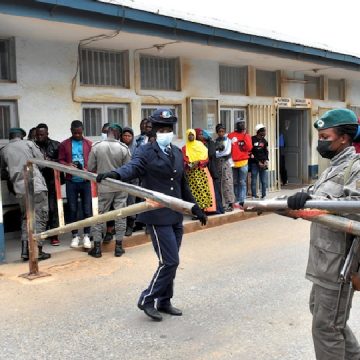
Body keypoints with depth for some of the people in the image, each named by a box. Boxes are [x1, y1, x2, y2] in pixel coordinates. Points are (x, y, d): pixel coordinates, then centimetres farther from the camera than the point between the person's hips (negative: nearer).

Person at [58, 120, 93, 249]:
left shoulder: (89, 144, 5)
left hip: (86, 180, 0)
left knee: (87, 209, 1)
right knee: (72, 209, 4)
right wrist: (67, 165, -16)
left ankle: (86, 236, 12)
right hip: (71, 181, 0)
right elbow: (60, 160, 5)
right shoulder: (64, 144, 5)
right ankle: (75, 236, 15)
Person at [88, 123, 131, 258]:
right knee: (120, 215, 10)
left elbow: (90, 168, -4)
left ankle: (97, 247, 12)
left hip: (103, 187, 0)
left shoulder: (96, 146, -8)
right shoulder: (123, 148, -10)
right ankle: (118, 246, 14)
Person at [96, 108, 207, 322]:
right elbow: (133, 167, -28)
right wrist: (115, 174, -49)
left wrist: (196, 209, 20)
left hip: (176, 216, 7)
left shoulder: (177, 153, 12)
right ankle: (147, 300, 10)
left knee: (171, 262, 13)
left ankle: (164, 302, 28)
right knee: (170, 262, -7)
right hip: (158, 216, -7)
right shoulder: (147, 152, -8)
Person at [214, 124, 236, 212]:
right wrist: (221, 152, -11)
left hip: (226, 163, -3)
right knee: (219, 184, 2)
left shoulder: (227, 140, 3)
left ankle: (230, 204, -7)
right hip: (217, 164, 4)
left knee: (227, 183, -8)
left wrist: (216, 153, -4)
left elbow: (227, 152, -8)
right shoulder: (215, 141, 12)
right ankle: (222, 204, 6)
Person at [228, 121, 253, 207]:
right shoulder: (230, 136, 3)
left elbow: (249, 148, -5)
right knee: (235, 182, 8)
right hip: (233, 162, 0)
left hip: (243, 162, 0)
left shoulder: (246, 136, 7)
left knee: (242, 182, -4)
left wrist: (245, 136, -5)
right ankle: (236, 200, 16)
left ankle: (241, 202, -5)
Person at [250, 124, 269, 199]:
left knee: (264, 181, 4)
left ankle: (264, 195, 12)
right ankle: (254, 195, 6)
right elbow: (251, 153, -7)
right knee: (254, 180, -1)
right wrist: (258, 162, -9)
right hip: (254, 163, -5)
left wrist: (266, 160, -3)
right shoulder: (252, 139, -5)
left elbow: (266, 152, 15)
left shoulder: (264, 141, 12)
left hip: (263, 163, 5)